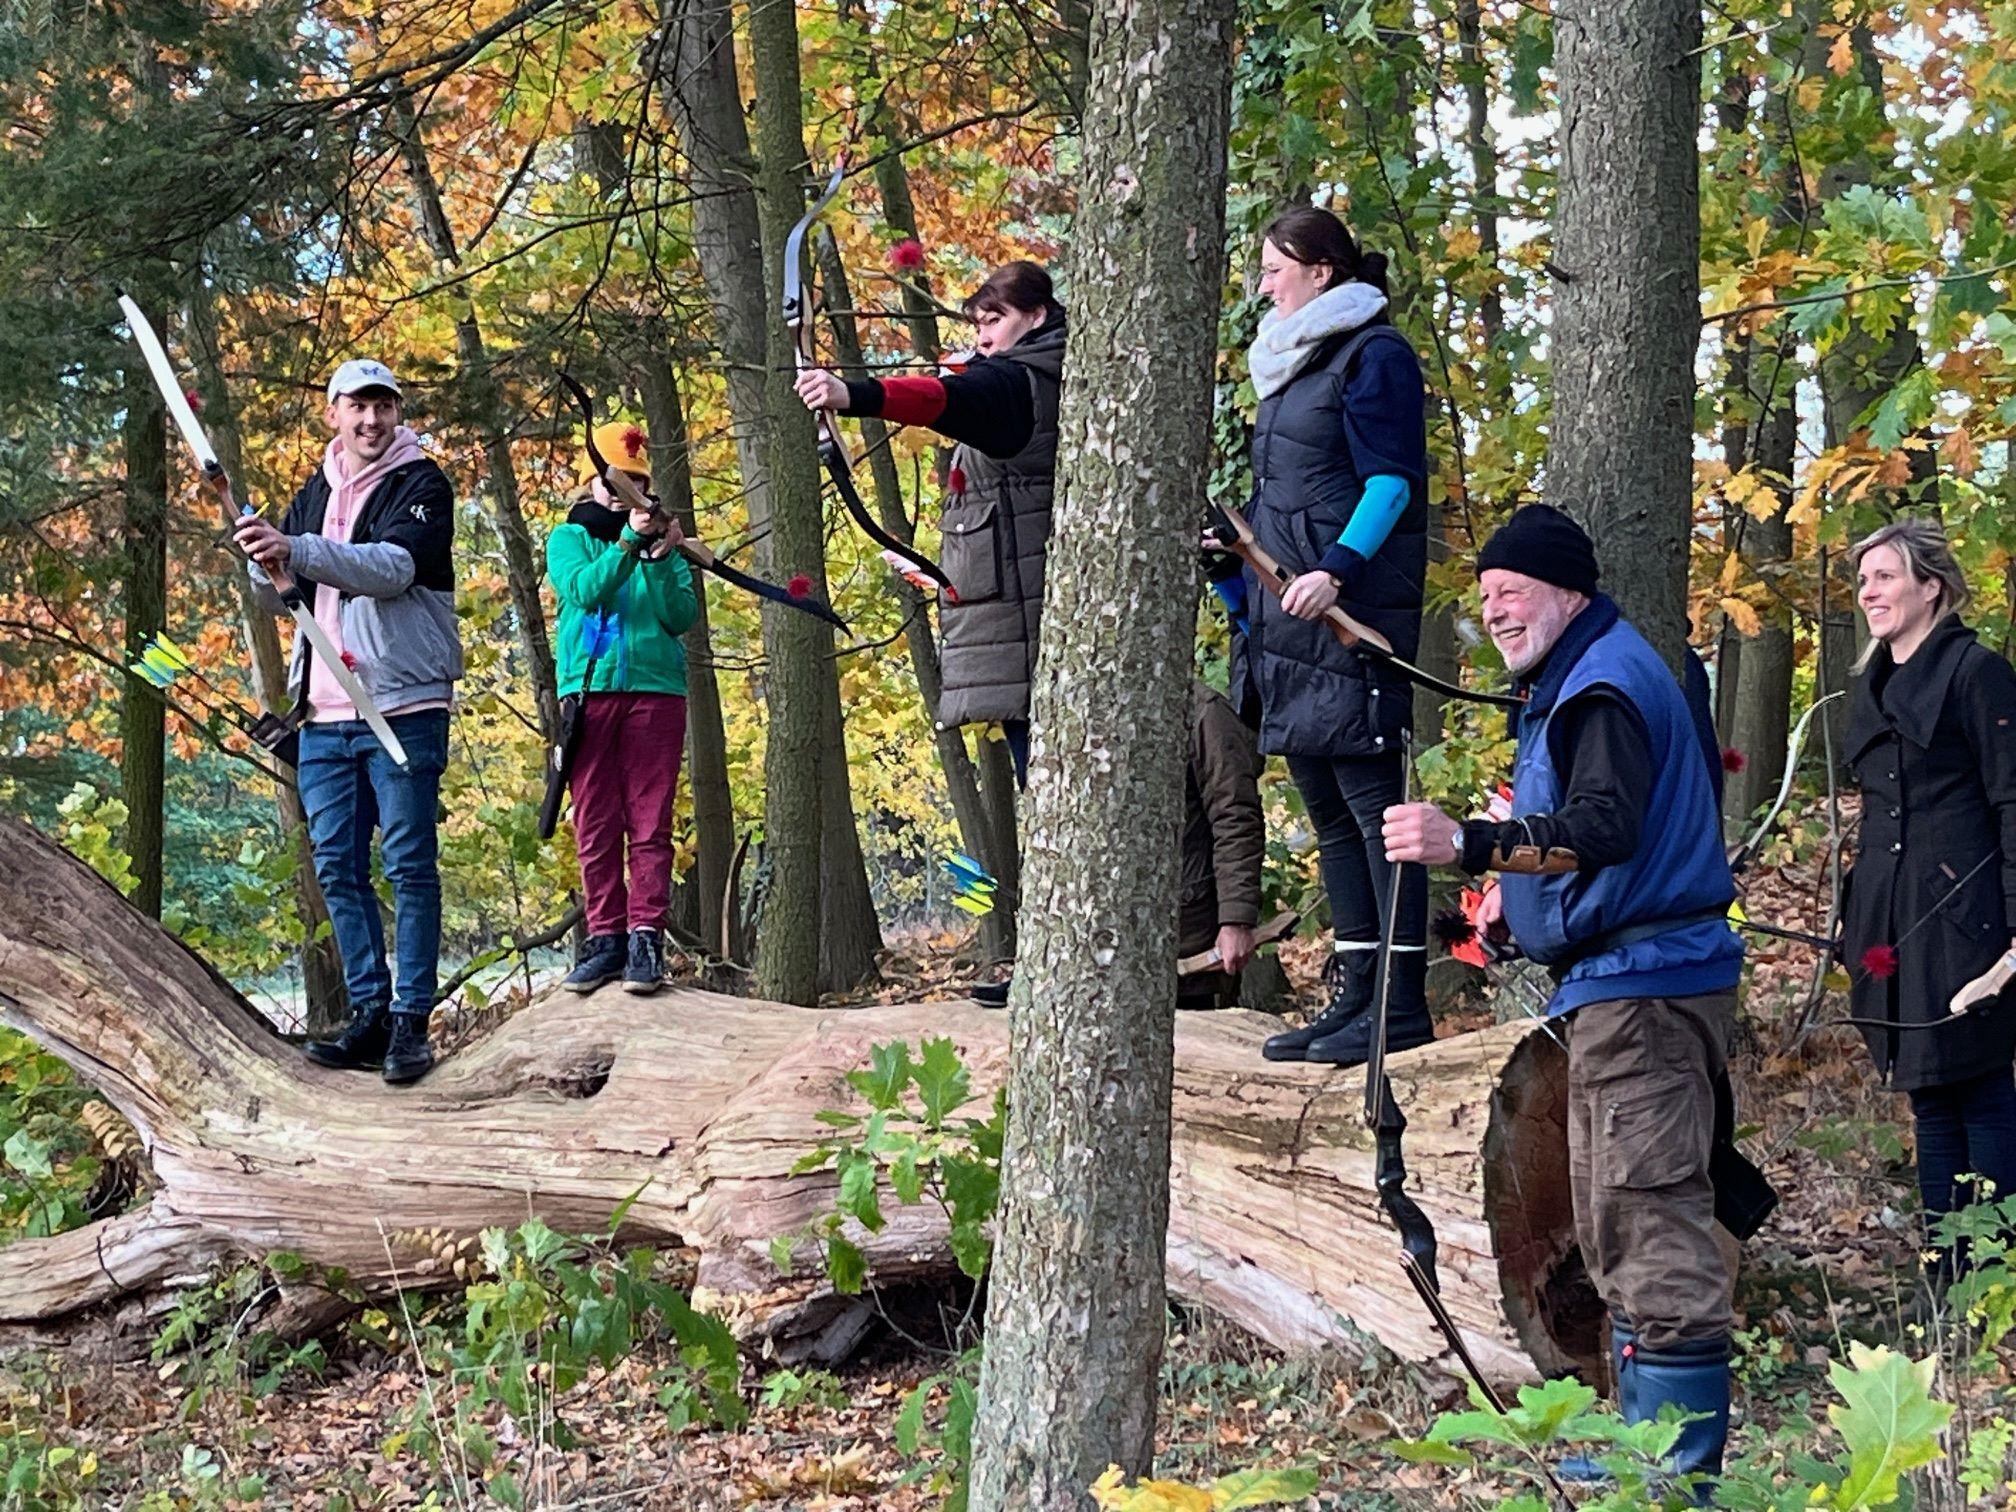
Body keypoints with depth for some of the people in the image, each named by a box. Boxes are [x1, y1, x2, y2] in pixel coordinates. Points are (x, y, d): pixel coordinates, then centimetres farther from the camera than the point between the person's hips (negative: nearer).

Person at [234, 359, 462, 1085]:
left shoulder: (421, 484, -2)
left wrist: (298, 550, -32)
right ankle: (370, 1013, 10)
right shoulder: (313, 495, 18)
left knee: (409, 866, -6)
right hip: (325, 713, 6)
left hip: (404, 708, -6)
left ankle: (411, 1019, -4)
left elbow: (396, 566, -20)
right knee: (338, 870, 5)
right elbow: (277, 598, 16)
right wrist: (265, 562, -8)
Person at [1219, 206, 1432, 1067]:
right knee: (1325, 808, 8)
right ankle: (1354, 996, 12)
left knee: (1369, 799, -8)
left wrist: (1336, 568, -25)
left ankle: (1403, 1002, -6)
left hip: (1353, 612, -9)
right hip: (1288, 616, 9)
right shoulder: (1291, 364, 21)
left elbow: (1391, 482, -15)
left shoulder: (1374, 356, -6)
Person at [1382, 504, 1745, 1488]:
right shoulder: (1570, 681, 20)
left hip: (1642, 986, -12)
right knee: (1617, 1224, 17)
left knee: (1649, 1221, -12)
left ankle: (1683, 1469, -11)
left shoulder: (1606, 685, -14)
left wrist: (1468, 845, -41)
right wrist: (1517, 889, 17)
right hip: (1618, 982, 12)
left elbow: (1606, 827, -30)